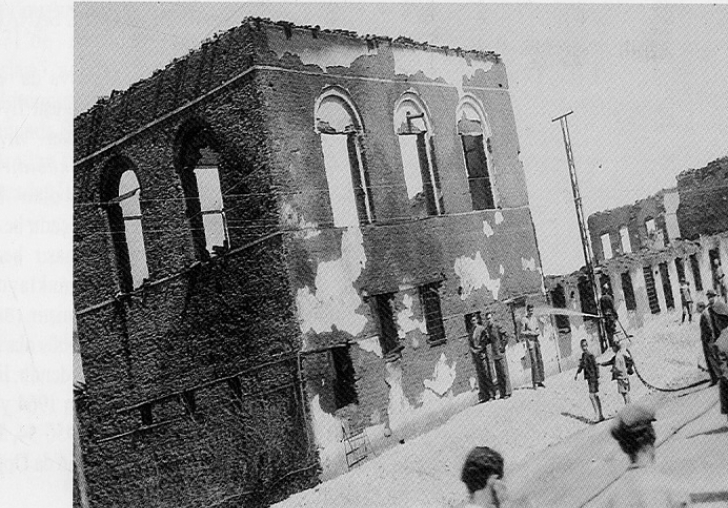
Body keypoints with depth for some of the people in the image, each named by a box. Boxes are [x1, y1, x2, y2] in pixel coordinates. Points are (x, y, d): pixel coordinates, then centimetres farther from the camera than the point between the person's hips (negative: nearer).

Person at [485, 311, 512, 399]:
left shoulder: (497, 326, -10)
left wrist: (502, 347, -10)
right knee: (498, 374, 9)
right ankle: (502, 393, 13)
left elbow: (506, 337, -9)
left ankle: (507, 392, 0)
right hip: (494, 354, 7)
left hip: (500, 353, -7)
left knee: (504, 373, -5)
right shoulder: (487, 328, 10)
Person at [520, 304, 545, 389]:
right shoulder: (524, 320, -8)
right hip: (530, 341, -7)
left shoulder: (534, 318, 11)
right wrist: (530, 333, -18)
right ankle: (534, 382, -8)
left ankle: (540, 381, 12)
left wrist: (538, 332, -2)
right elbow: (522, 333, -8)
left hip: (536, 340, 7)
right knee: (534, 361, -11)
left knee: (540, 360, 6)